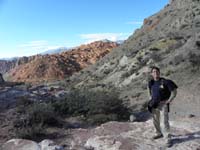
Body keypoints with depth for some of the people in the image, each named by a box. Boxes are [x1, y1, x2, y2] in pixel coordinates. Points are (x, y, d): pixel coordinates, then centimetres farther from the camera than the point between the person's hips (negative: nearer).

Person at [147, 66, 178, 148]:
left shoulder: (165, 82, -16)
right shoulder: (151, 82, 1)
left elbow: (174, 92, -11)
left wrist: (168, 101, -11)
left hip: (163, 105, -6)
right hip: (154, 105, 6)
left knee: (164, 122, -9)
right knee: (155, 121, 17)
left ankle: (168, 139, 2)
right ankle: (159, 133, 38)